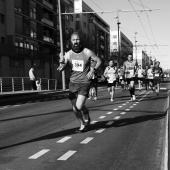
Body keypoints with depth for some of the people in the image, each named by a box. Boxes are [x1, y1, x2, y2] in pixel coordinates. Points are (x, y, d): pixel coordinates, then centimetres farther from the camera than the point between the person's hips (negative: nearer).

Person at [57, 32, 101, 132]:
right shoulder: (68, 54, -3)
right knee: (75, 108, 7)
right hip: (73, 83, 4)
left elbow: (99, 61, 3)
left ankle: (87, 118, 16)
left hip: (84, 83, -4)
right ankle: (83, 125, 31)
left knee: (79, 106, -17)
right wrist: (61, 63, -30)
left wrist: (93, 70, -13)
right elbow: (62, 68, -8)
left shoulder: (87, 52, -10)